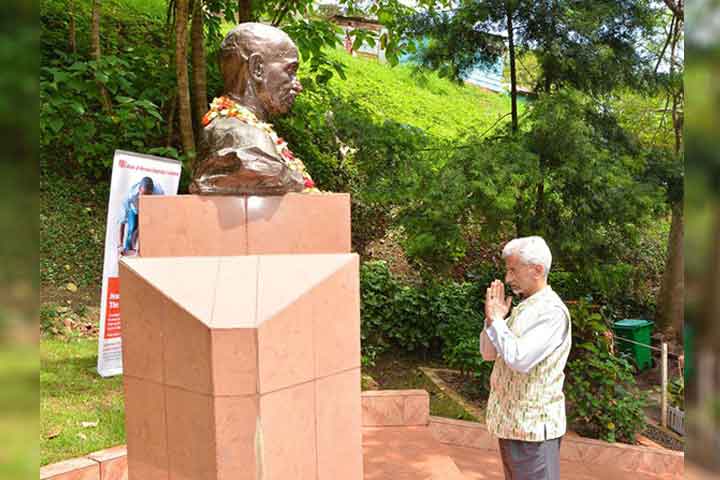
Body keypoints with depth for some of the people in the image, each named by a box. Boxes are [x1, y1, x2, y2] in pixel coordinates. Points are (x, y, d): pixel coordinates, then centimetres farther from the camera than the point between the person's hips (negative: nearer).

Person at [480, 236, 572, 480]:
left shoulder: (551, 311, -18)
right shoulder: (523, 307, 10)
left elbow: (520, 359, -30)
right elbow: (488, 353, 11)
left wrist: (496, 320, -19)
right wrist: (493, 318, -4)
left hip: (532, 425, -9)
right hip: (510, 421, 9)